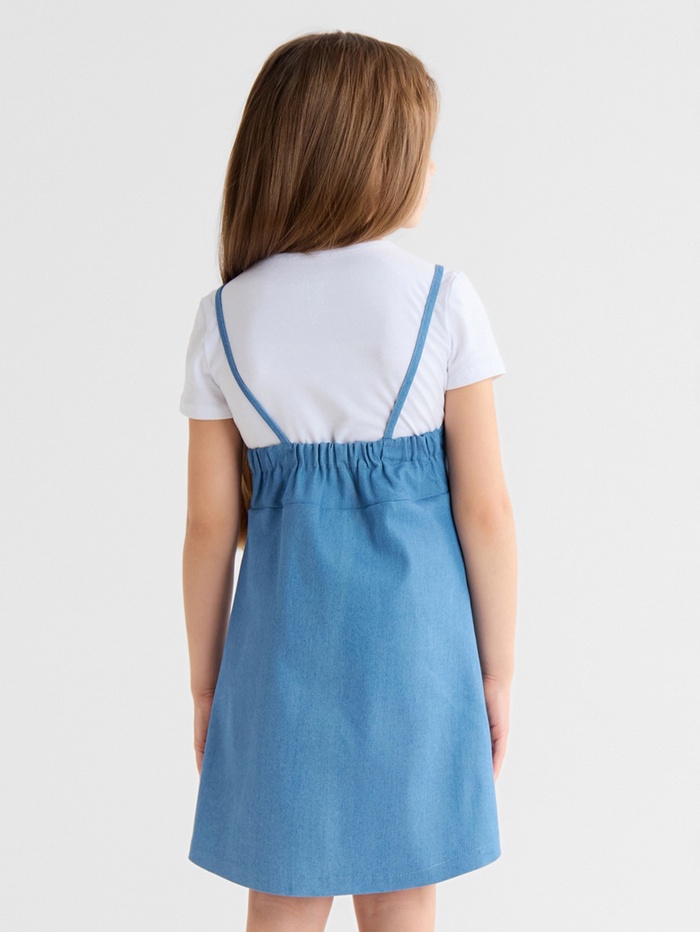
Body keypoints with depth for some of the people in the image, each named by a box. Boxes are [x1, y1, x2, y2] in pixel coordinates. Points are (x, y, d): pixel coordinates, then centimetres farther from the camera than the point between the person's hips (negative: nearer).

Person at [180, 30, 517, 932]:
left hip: (285, 631, 1)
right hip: (411, 630, -1)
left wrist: (206, 682, 11)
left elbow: (211, 525, 0)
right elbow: (484, 506, -7)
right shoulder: (442, 299, -8)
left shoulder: (226, 317, -3)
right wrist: (496, 668, 4)